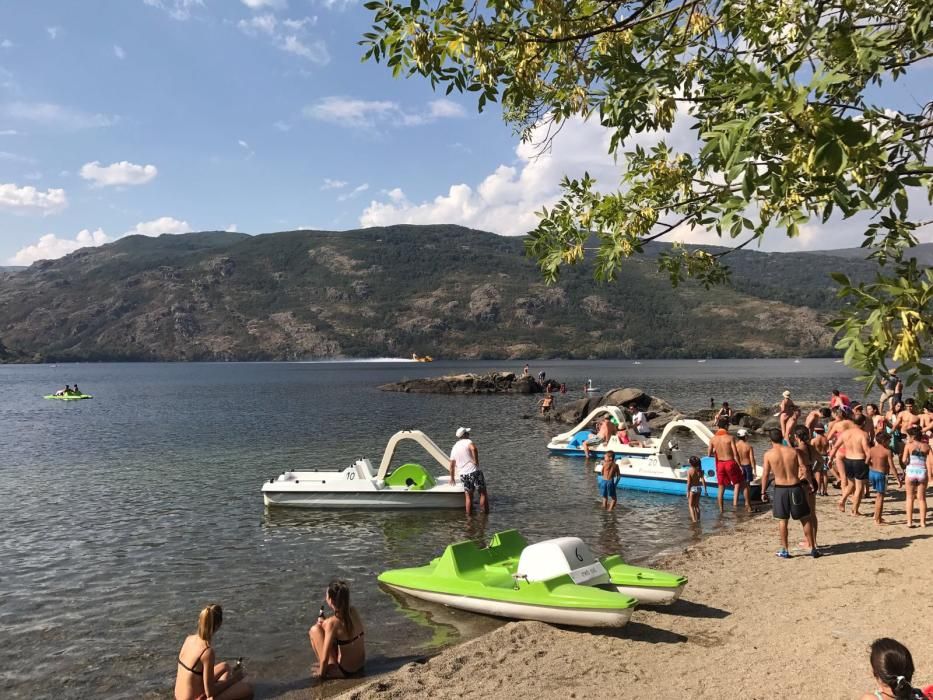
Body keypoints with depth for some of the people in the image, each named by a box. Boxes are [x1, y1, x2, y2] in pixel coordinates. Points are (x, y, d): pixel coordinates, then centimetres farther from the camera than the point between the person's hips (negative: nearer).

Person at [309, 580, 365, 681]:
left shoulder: (332, 622, -24)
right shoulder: (353, 611, -7)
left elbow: (325, 659, -21)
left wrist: (321, 674, -4)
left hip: (344, 672, -7)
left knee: (314, 630, 0)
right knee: (324, 624, 15)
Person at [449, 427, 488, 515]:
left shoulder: (454, 447, 16)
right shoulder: (467, 442, -3)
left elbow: (452, 465, 20)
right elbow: (473, 449, -28)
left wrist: (452, 477, 32)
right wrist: (476, 461, -17)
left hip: (463, 474, 5)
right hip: (474, 471, -5)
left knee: (468, 496, 11)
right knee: (483, 493, 5)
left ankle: (469, 515, 12)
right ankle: (485, 513, 6)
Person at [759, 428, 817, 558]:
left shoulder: (768, 454, -5)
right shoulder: (793, 451, -1)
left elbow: (765, 474, -5)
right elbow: (805, 469, -5)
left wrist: (763, 492, 3)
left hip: (780, 489, -1)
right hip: (795, 487, 1)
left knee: (782, 520, 10)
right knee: (805, 519, 13)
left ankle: (784, 551, 14)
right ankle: (813, 549, 17)